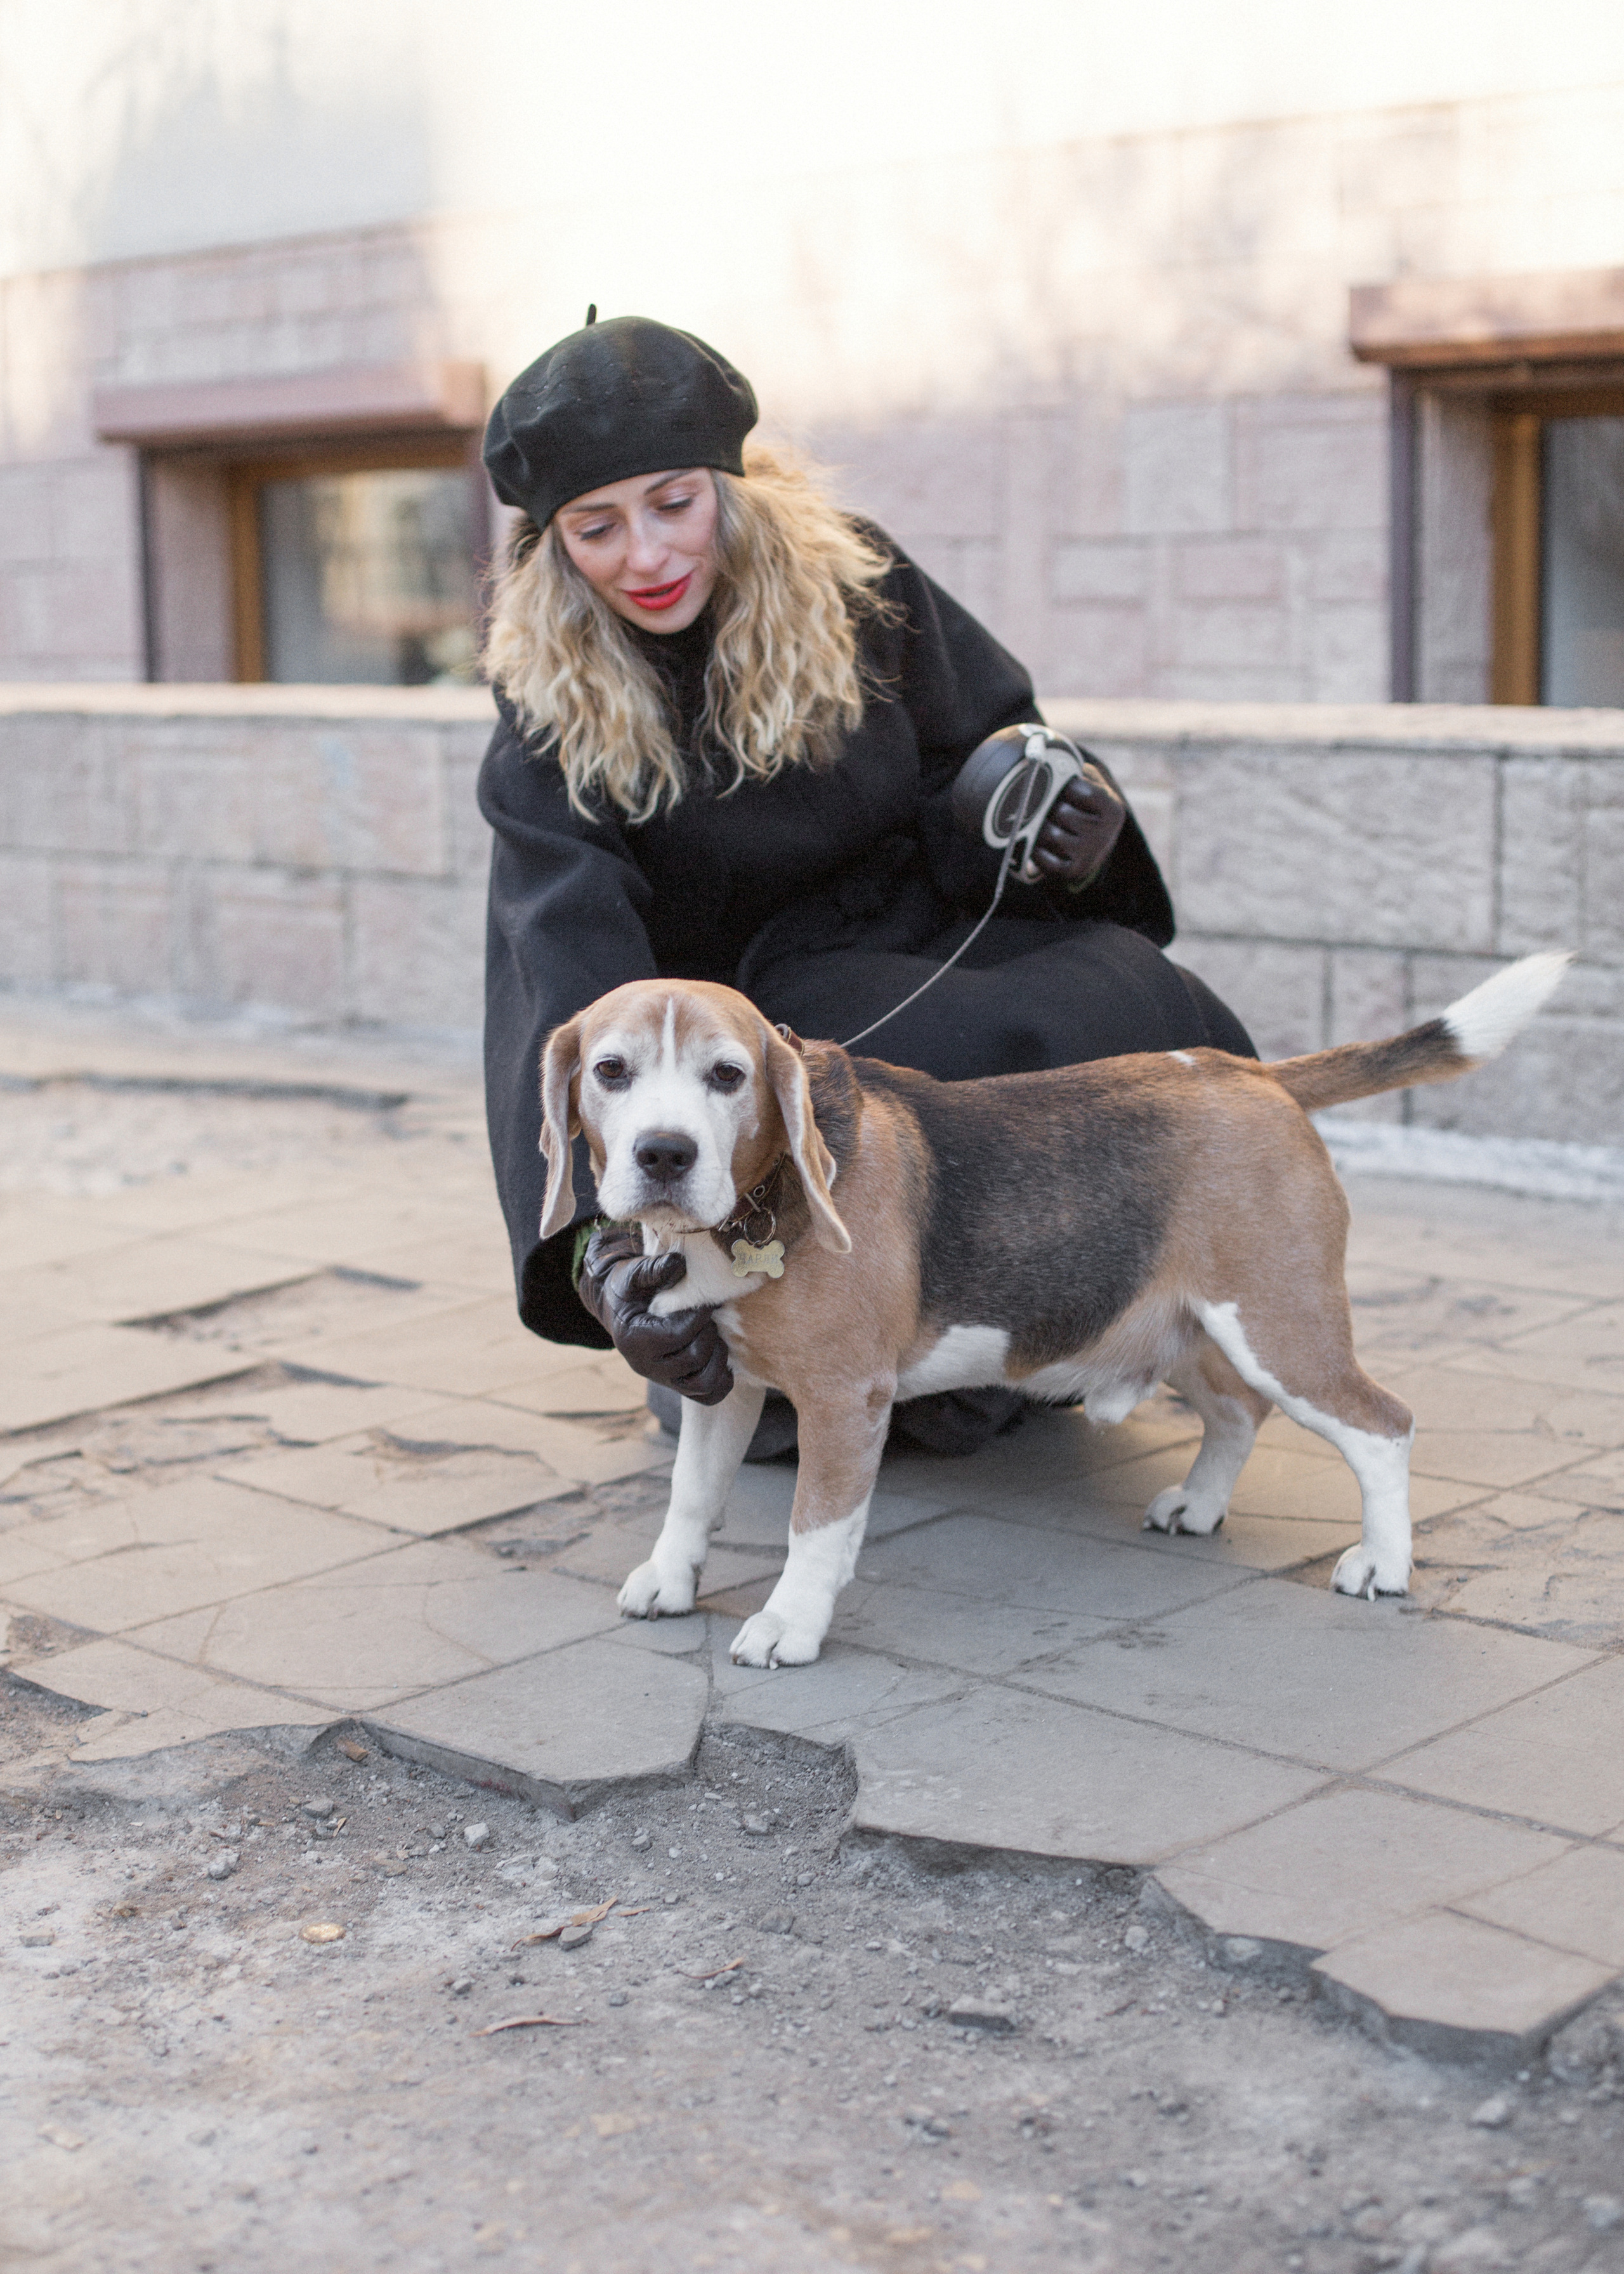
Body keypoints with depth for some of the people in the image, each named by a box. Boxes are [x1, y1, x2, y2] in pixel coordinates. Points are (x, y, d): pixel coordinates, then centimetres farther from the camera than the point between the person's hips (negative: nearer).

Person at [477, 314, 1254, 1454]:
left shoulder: (851, 577, -8)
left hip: (937, 923, 4)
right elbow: (574, 979, -31)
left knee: (1152, 1020, -26)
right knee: (994, 1059, -33)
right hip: (764, 988, -3)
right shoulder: (551, 719, -17)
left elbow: (990, 741, 7)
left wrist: (1066, 818, -18)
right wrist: (602, 1229, -46)